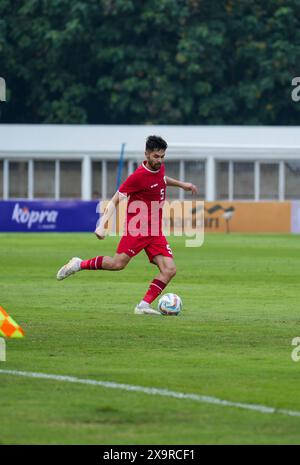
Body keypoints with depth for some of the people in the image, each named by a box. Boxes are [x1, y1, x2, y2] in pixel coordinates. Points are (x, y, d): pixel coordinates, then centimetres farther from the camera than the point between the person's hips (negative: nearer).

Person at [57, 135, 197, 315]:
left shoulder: (160, 167, 8)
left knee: (169, 270, -9)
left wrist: (181, 184, 35)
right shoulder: (139, 176, -15)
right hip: (137, 228, -7)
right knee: (118, 263, -19)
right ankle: (79, 264, 2)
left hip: (156, 231, 7)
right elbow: (115, 200, -14)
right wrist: (102, 225, -23)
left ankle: (144, 305, -9)